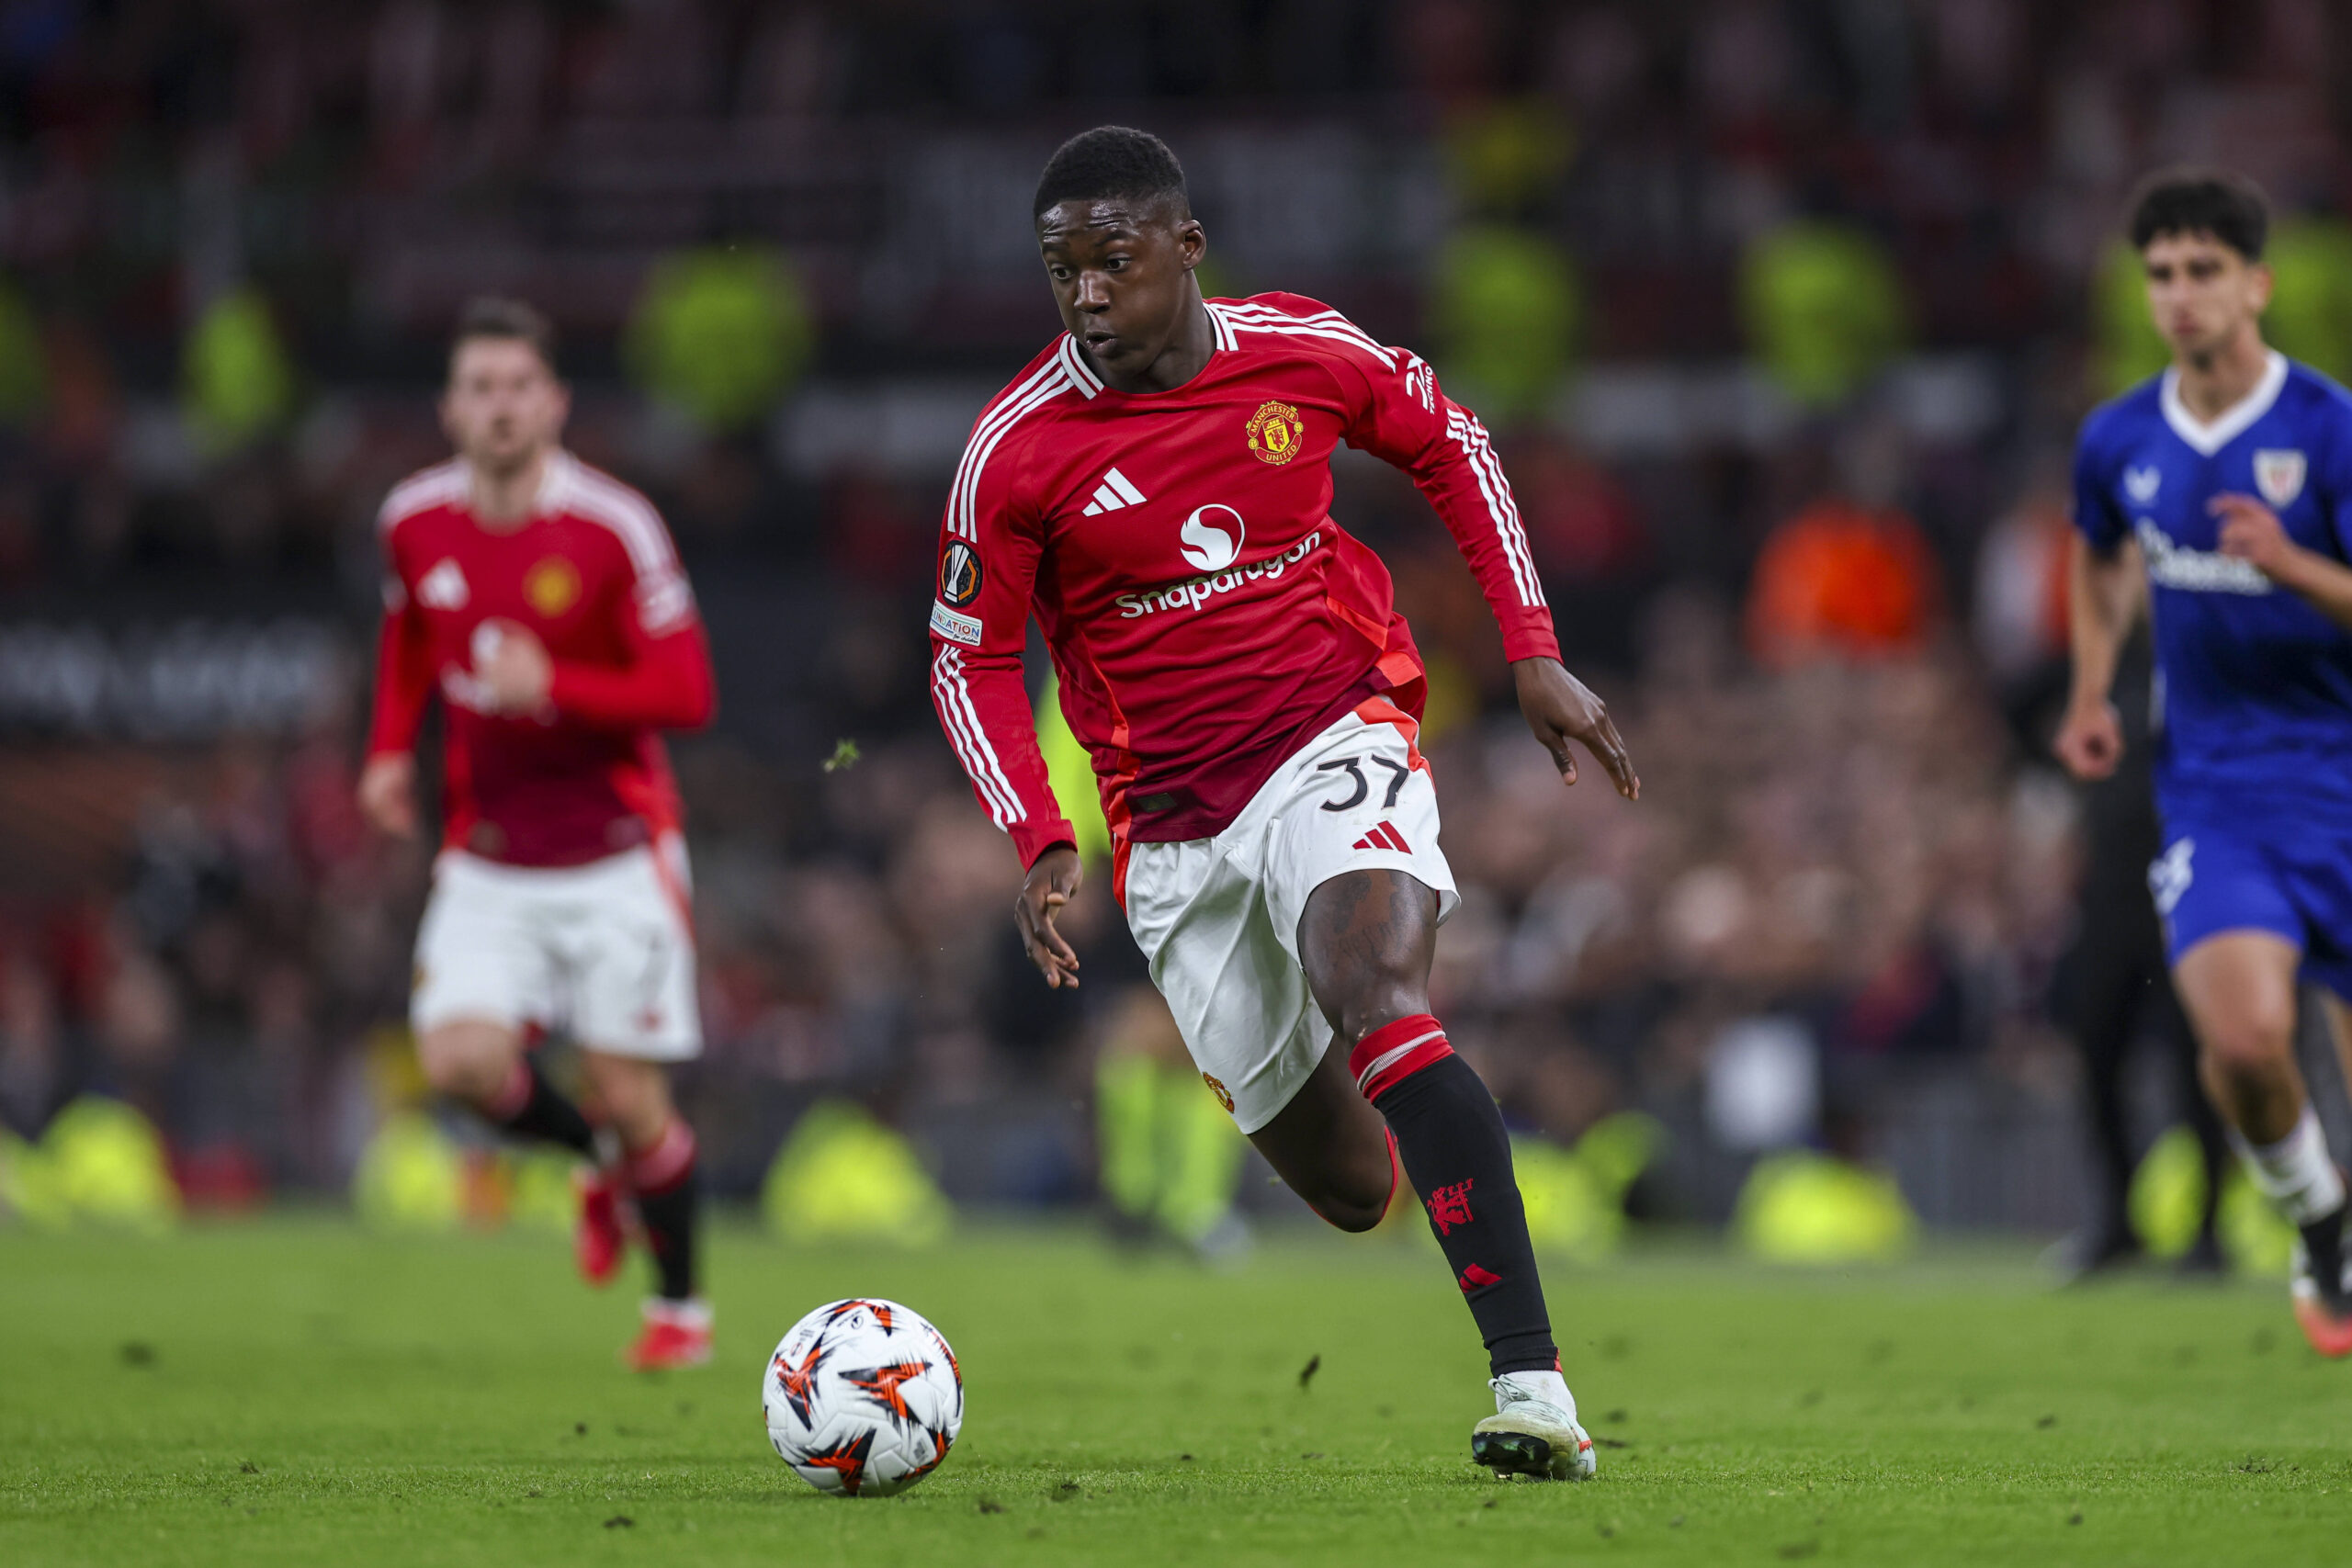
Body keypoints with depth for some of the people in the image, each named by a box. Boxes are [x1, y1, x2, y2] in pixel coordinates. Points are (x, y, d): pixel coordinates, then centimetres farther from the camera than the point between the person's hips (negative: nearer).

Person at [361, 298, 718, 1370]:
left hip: (615, 854, -4)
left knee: (630, 1095, -4)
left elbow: (686, 695, -14)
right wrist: (391, 749, 9)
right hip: (488, 860, 4)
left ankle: (680, 1306, 21)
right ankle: (604, 1163, 18)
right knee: (461, 1059, -16)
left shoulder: (613, 528, -14)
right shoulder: (414, 523, 0)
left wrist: (555, 687, -27)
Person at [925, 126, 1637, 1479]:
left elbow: (1451, 445, 13)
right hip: (1173, 823, 2)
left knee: (1373, 987, -31)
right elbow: (971, 659, 2)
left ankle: (1534, 1381, -37)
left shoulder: (1303, 351, -5)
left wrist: (1535, 658, 8)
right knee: (1338, 1177, 2)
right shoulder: (1019, 450, -8)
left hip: (1339, 734, -2)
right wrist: (1042, 847, -12)